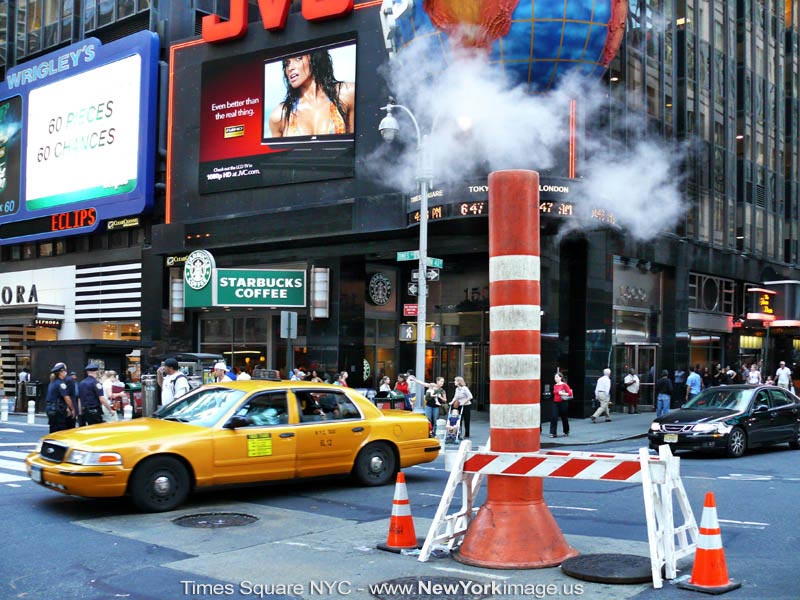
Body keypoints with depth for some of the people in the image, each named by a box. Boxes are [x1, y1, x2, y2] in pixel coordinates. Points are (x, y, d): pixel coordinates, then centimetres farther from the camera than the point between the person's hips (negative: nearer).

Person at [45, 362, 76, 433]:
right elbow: (66, 398, -15)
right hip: (58, 411, -9)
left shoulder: (52, 382, 15)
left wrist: (66, 408, 15)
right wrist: (72, 409, -4)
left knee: (53, 431, 13)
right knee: (60, 432, -7)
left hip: (50, 409, 9)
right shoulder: (61, 383, -13)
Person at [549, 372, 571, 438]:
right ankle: (553, 433, -9)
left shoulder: (564, 385, -9)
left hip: (563, 403, -4)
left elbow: (570, 393, -13)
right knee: (554, 418, -9)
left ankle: (566, 431, 31)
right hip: (555, 403, 4)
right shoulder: (555, 386, 7)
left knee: (564, 417, 10)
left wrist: (562, 393, -21)